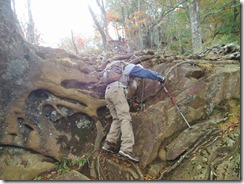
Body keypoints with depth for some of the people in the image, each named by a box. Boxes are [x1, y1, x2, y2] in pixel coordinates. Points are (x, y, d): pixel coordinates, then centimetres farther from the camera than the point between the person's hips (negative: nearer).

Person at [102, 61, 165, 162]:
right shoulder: (131, 67, 16)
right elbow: (147, 73, 14)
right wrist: (161, 78, 26)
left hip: (108, 92, 8)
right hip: (117, 90, -8)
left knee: (117, 119, 7)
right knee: (125, 118, -16)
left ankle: (109, 143, -7)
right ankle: (126, 148, -30)